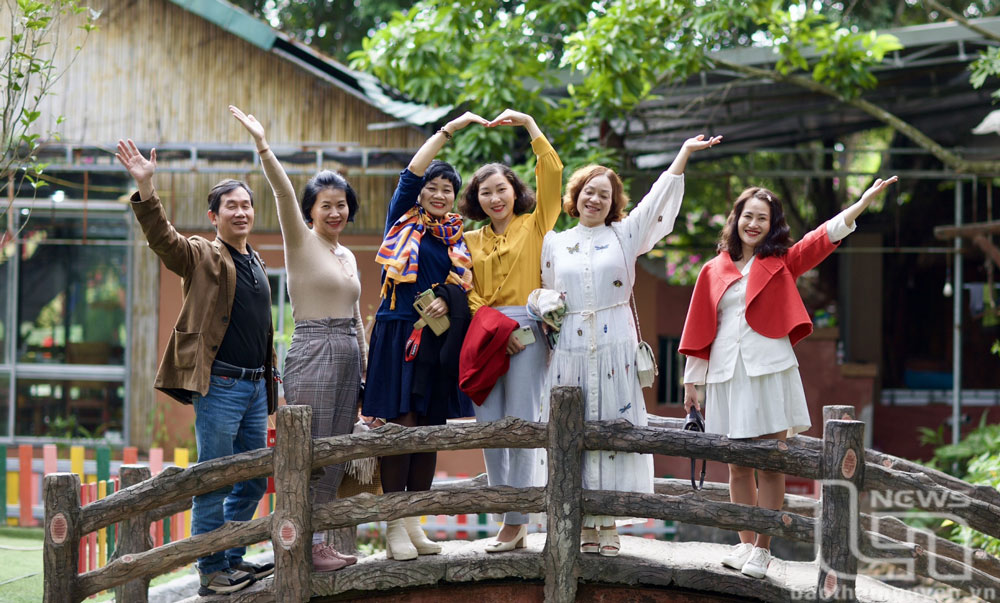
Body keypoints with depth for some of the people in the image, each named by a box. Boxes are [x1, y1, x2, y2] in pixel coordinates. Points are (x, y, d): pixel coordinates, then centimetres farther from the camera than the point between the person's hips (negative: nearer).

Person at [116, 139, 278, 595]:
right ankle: (211, 573, 5)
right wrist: (145, 188, -35)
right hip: (219, 385, -7)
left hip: (255, 387, 7)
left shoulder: (256, 263, 18)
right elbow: (162, 237, -21)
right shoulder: (202, 257, -3)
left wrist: (273, 382, 24)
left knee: (253, 482, 13)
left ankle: (233, 559, 25)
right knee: (214, 482, -3)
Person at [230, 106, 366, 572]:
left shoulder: (348, 256, 18)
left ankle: (321, 540, 13)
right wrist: (262, 146, -32)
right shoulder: (300, 240, -2)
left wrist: (364, 366, 20)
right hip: (312, 352, -7)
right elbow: (283, 192, -18)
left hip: (348, 354, 7)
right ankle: (308, 543, -3)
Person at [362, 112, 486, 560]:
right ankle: (394, 528, -5)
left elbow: (465, 286, 12)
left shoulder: (459, 239, 14)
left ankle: (413, 523, 12)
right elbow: (411, 174, -6)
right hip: (399, 333, -4)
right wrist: (450, 129, -8)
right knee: (401, 426, -9)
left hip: (440, 337, 4)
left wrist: (447, 302, -11)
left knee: (430, 431, 4)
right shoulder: (403, 222, 5)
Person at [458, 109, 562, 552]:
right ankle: (507, 516, 7)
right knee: (489, 425, -1)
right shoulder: (471, 241, 17)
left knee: (521, 424, -9)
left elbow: (552, 173, -1)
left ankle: (517, 521, -5)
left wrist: (529, 125, 1)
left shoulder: (535, 225, 9)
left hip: (526, 331, -4)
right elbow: (467, 292, 7)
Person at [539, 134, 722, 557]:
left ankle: (608, 525, -1)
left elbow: (659, 198, 4)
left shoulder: (625, 236, 9)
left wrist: (685, 151, -1)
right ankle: (581, 524, 4)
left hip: (614, 352, -1)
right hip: (569, 352, 1)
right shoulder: (554, 243, 14)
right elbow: (544, 293, 21)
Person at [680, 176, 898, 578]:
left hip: (769, 371, -2)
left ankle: (762, 549, 5)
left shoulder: (782, 263, 6)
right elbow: (699, 330, 12)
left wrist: (866, 199, -16)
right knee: (737, 466, 7)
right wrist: (692, 380, 10)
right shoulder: (713, 271, 10)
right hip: (726, 374, 2)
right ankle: (745, 544, 16)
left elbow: (827, 235, -5)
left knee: (770, 464, -2)